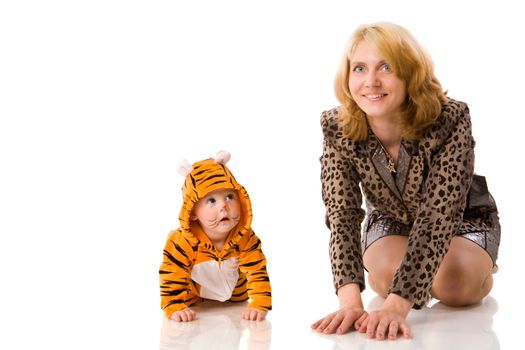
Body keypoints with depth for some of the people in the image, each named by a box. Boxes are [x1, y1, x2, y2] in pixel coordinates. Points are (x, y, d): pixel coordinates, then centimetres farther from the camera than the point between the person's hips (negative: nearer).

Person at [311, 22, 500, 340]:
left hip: (462, 222, -2)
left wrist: (396, 307, -51)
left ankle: (479, 271, 6)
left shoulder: (450, 120, -35)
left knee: (453, 284, -31)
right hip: (391, 222, 2)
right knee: (389, 274, -29)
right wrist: (350, 301, -49)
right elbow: (341, 215, -31)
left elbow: (437, 217, -40)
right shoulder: (337, 129, -26)